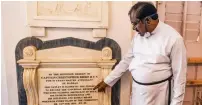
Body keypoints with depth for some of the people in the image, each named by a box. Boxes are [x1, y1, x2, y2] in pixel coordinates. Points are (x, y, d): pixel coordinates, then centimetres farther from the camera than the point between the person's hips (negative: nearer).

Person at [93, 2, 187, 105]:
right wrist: (108, 81, 10)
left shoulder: (174, 38, -17)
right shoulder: (138, 35, 1)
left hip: (158, 92, -5)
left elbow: (179, 74, -12)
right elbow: (127, 60, 8)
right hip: (137, 89, 5)